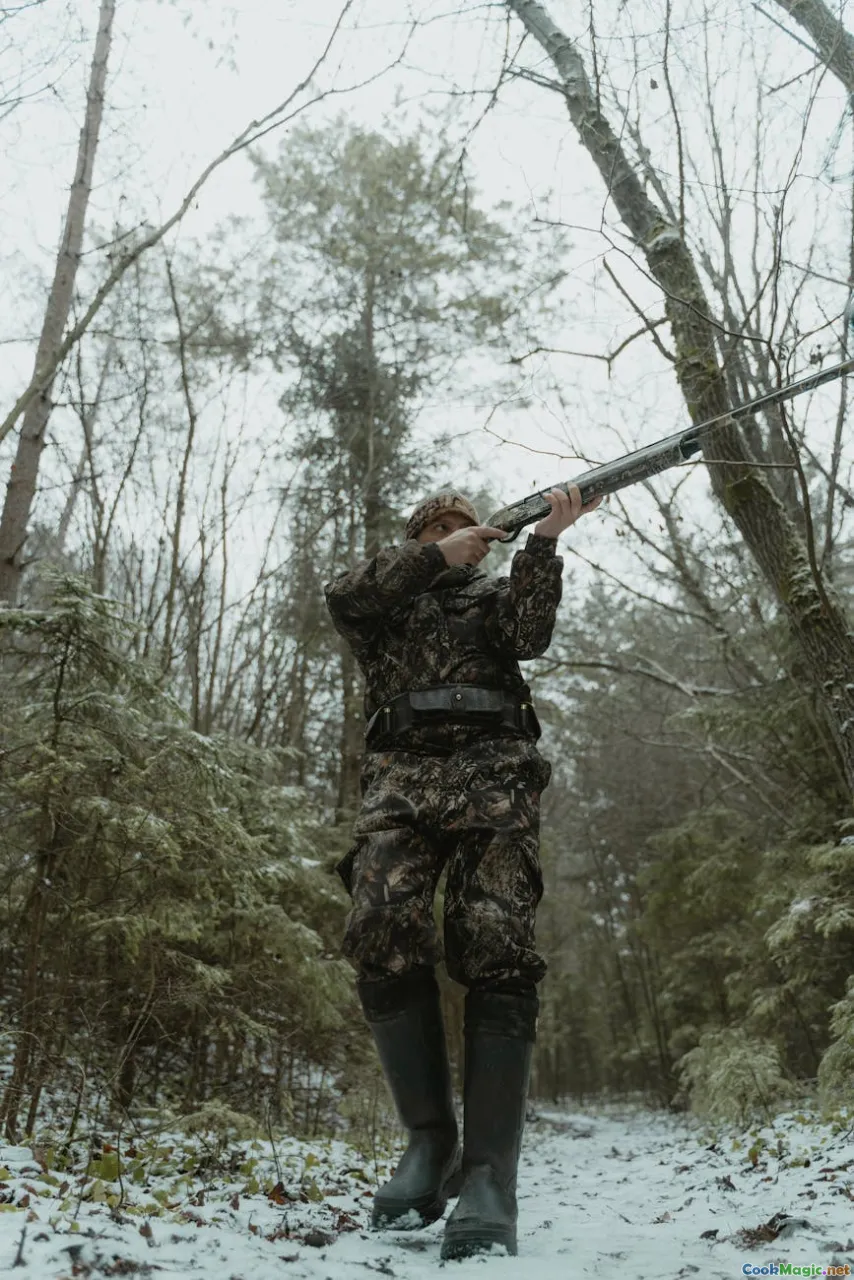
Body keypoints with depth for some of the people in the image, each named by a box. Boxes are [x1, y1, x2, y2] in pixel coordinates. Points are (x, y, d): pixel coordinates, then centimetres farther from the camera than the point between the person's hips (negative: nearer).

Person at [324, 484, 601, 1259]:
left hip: (493, 775, 0)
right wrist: (435, 557, 3)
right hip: (401, 777, 1)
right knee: (382, 932, -22)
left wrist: (544, 542, -3)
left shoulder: (496, 596, 27)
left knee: (496, 952, -16)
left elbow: (531, 634, 4)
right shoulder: (385, 597, 28)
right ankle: (429, 1137, -9)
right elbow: (342, 598, 4)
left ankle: (488, 1179, -18)